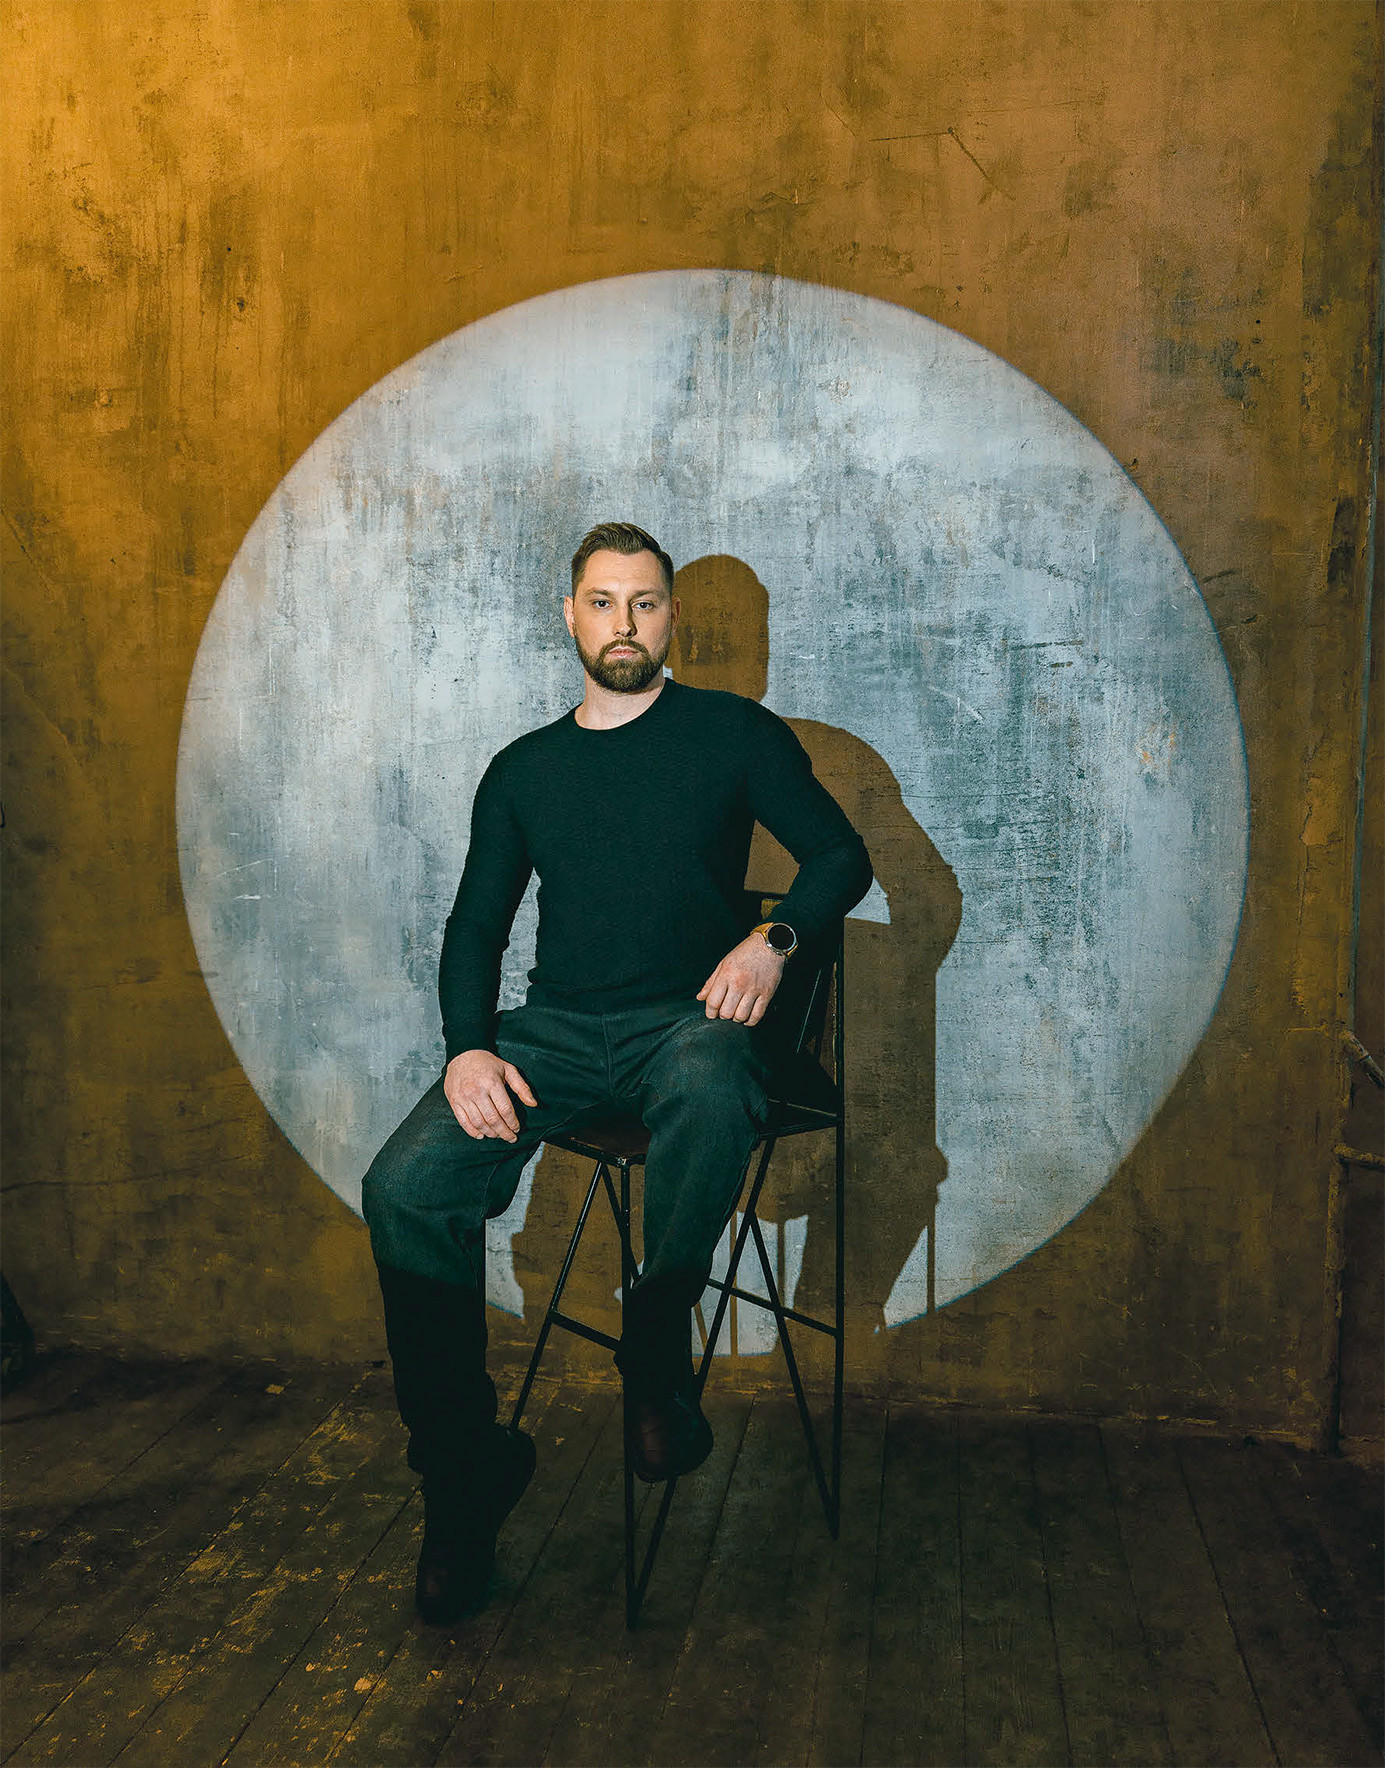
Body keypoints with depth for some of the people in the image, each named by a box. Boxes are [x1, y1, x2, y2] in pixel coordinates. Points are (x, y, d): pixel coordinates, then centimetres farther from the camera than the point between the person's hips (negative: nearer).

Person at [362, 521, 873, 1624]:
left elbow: (841, 853, 7)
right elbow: (475, 927, 14)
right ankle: (464, 1469, -3)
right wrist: (469, 1047, -5)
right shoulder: (524, 771, 17)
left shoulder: (734, 731, 9)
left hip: (687, 1016, -3)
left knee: (711, 1092, -40)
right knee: (405, 1188, -20)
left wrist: (774, 939, -14)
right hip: (557, 1028, 3)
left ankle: (658, 1347, -17)